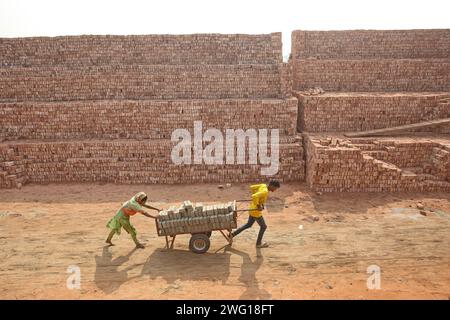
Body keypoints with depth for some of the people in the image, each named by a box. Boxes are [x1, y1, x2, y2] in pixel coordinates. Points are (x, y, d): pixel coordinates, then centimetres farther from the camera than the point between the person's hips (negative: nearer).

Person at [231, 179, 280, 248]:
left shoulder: (263, 185, -1)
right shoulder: (265, 192, -26)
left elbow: (252, 187, 8)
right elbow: (254, 196, -38)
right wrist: (258, 206, -25)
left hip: (252, 210, 9)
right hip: (256, 212, -9)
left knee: (248, 225, 22)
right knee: (263, 227, 10)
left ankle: (233, 234, 23)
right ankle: (258, 243, 24)